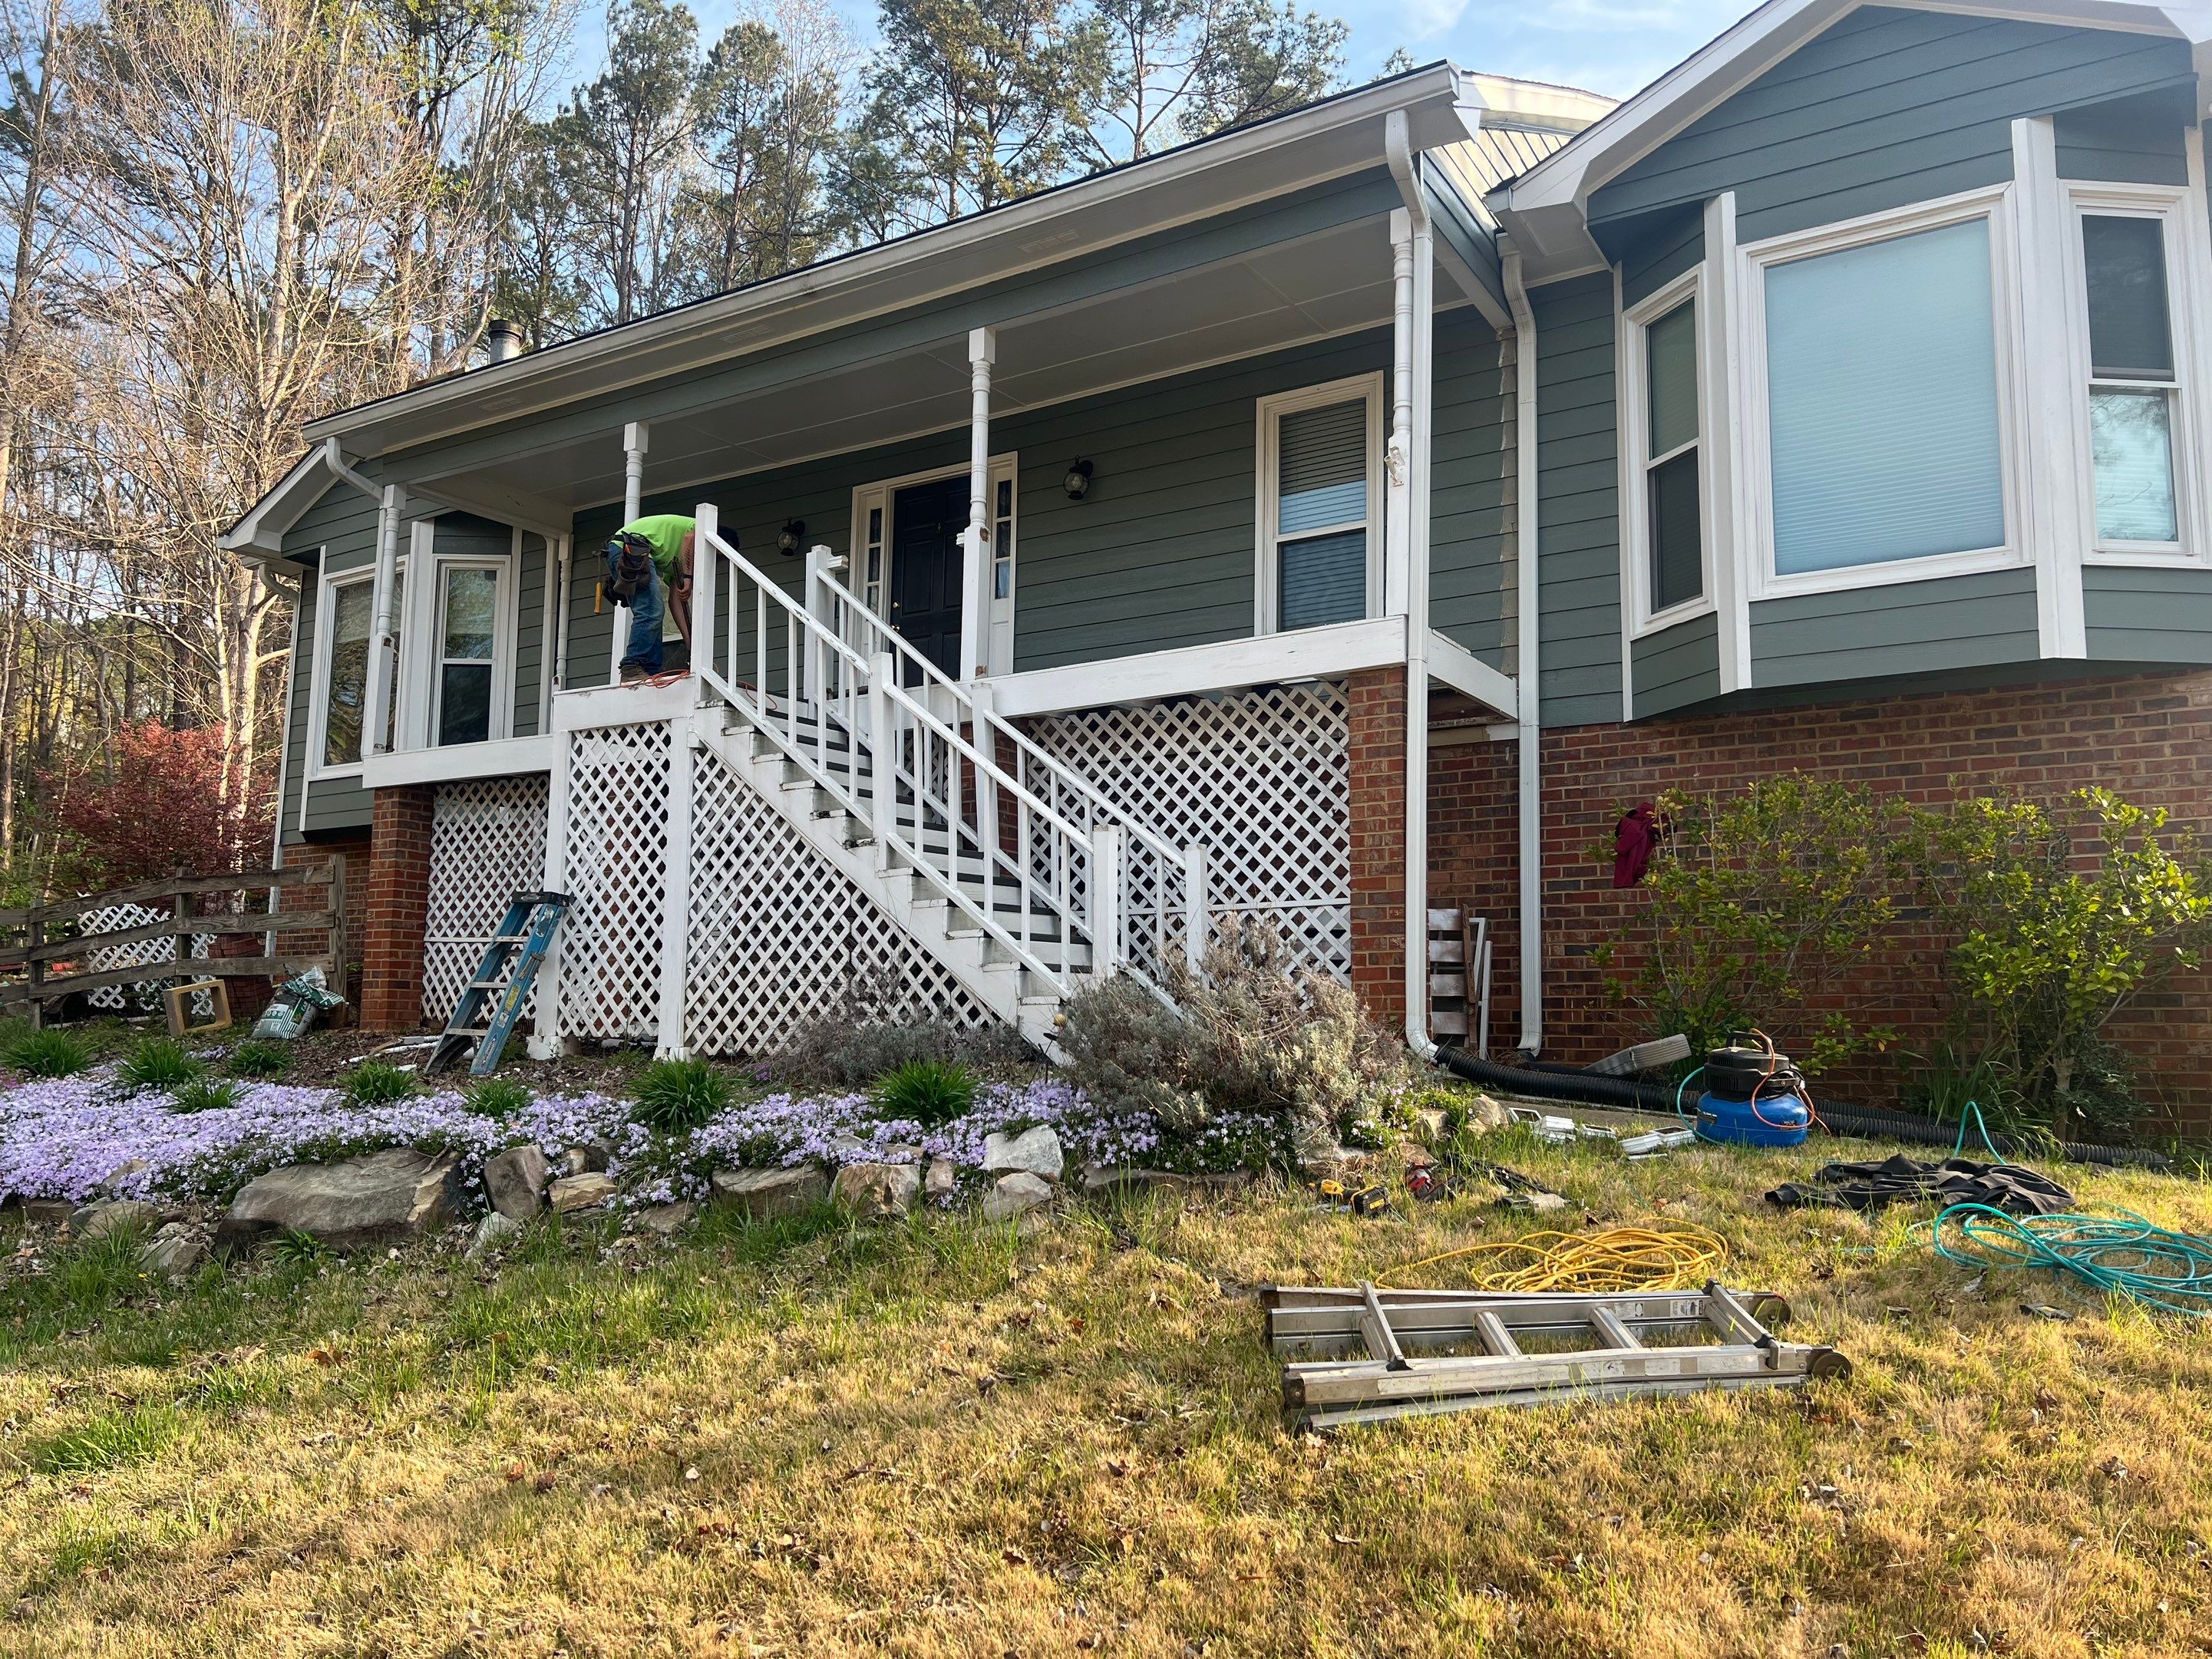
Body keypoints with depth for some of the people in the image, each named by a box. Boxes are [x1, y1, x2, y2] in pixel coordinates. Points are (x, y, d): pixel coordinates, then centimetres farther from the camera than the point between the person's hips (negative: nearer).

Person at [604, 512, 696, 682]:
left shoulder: (680, 560, 32)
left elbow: (675, 599, 22)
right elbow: (689, 538, -17)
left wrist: (689, 641, 13)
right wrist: (687, 578, -18)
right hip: (632, 548, -10)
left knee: (652, 615, 9)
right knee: (651, 613, -17)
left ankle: (652, 674, 3)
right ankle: (632, 669, -21)